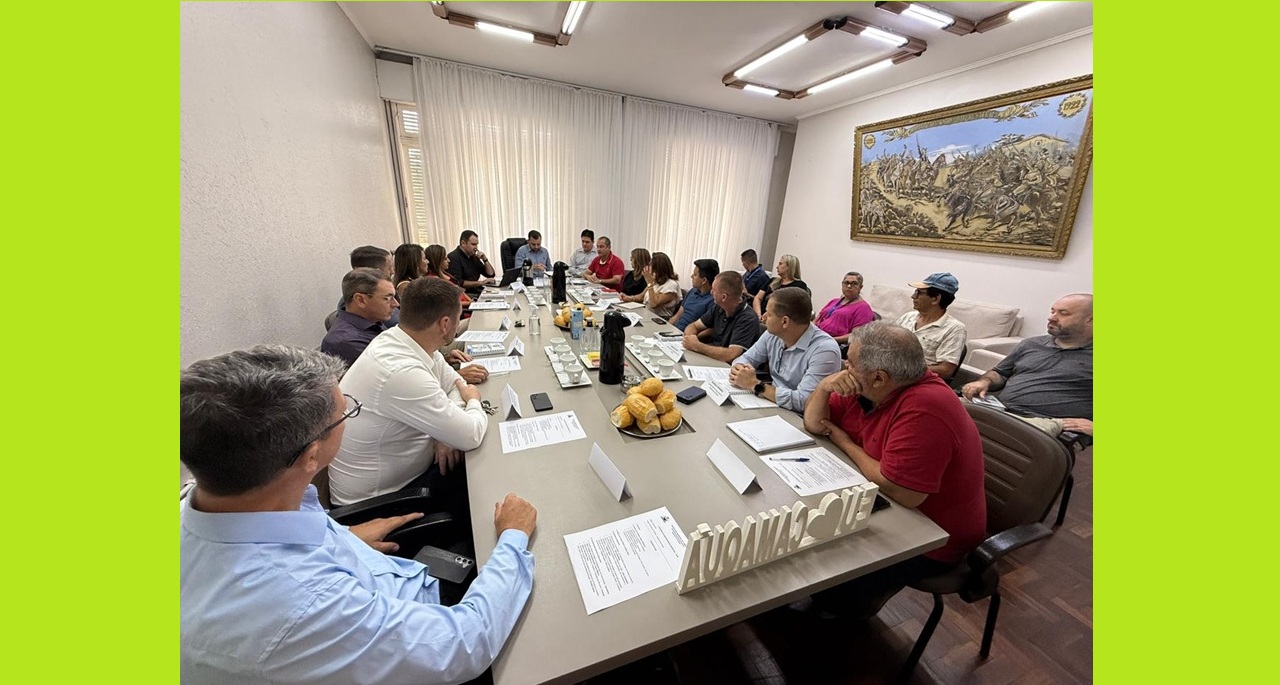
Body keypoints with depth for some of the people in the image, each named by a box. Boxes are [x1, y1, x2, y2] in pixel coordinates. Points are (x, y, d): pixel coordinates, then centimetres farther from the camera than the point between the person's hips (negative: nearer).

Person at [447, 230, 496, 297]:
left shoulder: (473, 257, 14)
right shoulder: (453, 258, -10)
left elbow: (491, 275, 17)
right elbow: (457, 283, -21)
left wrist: (485, 259, 2)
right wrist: (480, 282, -20)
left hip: (476, 291, 8)